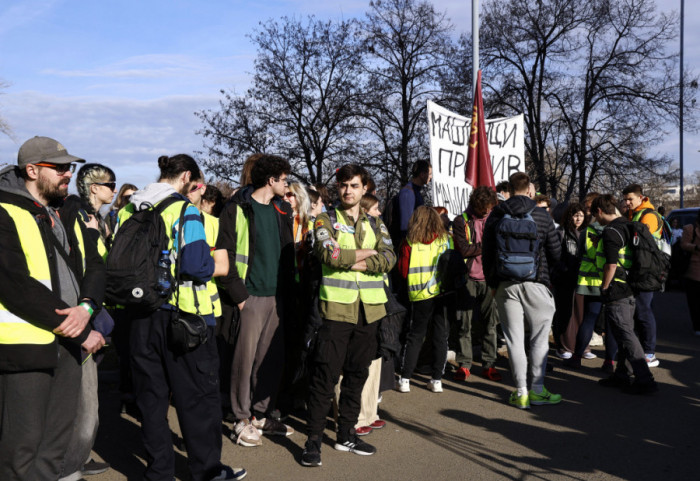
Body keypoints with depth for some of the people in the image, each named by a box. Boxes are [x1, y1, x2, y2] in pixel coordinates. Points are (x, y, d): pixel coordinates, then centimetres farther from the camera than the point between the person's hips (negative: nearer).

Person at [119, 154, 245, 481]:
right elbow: (196, 265, -20)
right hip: (183, 316, -6)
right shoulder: (184, 211, -12)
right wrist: (219, 266, -1)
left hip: (141, 316, 6)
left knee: (151, 397, 14)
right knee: (199, 397, 8)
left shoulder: (128, 211, 6)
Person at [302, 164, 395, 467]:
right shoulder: (326, 221, 3)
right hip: (336, 308, -4)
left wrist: (355, 261, -14)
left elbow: (389, 259, -2)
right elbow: (329, 254, -16)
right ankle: (313, 439, 6)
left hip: (369, 309, 4)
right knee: (325, 374, -4)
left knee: (356, 373, 12)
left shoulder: (375, 224, 15)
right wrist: (366, 252, -6)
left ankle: (346, 434, 25)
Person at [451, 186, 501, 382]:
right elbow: (463, 250, -11)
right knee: (464, 323, 1)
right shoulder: (462, 221, 0)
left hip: (489, 279, 3)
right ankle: (464, 364, 11)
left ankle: (489, 365, 14)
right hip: (468, 279, -3)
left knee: (490, 323, 6)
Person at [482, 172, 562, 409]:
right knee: (539, 338, 8)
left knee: (514, 339, 6)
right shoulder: (541, 215, -2)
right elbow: (556, 253, 2)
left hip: (505, 285, 2)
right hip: (535, 283, -2)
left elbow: (486, 253, 6)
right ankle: (537, 389, 12)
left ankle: (521, 392, 9)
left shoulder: (495, 216, 3)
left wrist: (492, 283, 16)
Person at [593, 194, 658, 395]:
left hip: (617, 291, -10)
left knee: (626, 335, -5)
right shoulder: (627, 227, 12)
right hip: (630, 289, 10)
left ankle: (645, 380, -4)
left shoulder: (610, 231, -16)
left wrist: (604, 289, -12)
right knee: (625, 333, 16)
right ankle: (622, 374, 25)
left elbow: (611, 265, -21)